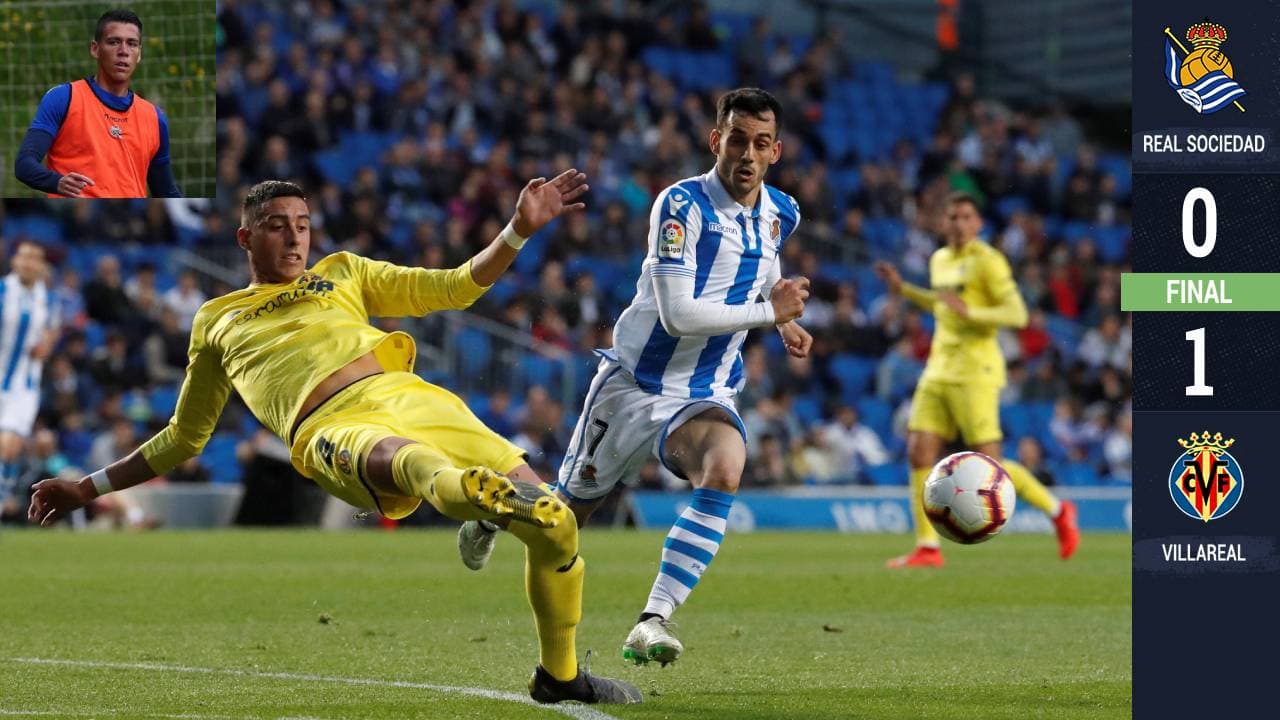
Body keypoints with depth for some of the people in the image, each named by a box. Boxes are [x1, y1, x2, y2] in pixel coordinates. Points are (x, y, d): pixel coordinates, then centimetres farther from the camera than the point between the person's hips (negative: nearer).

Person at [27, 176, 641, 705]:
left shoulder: (342, 274, 32)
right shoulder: (217, 322, 30)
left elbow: (455, 288, 27)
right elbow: (183, 438, 38)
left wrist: (521, 229, 13)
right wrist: (89, 488, 34)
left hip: (409, 396, 4)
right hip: (331, 432, -4)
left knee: (555, 526, -9)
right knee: (399, 454, -45)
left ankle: (559, 675, 14)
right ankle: (463, 487, -84)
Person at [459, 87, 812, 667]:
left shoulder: (780, 215, 2)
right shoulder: (682, 205, -21)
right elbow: (678, 314, -29)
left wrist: (784, 320, 12)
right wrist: (767, 312, -22)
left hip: (704, 395, 3)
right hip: (635, 383, -3)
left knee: (724, 469, -32)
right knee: (570, 509, 13)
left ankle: (653, 622, -32)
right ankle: (492, 514, 52)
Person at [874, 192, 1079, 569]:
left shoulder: (988, 260, -9)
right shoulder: (939, 259, 16)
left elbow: (1017, 314, -15)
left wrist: (969, 312, -27)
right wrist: (903, 289, 25)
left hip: (975, 371, -8)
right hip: (939, 368, 8)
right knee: (919, 453, -5)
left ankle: (1057, 511, 11)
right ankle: (928, 548, -2)